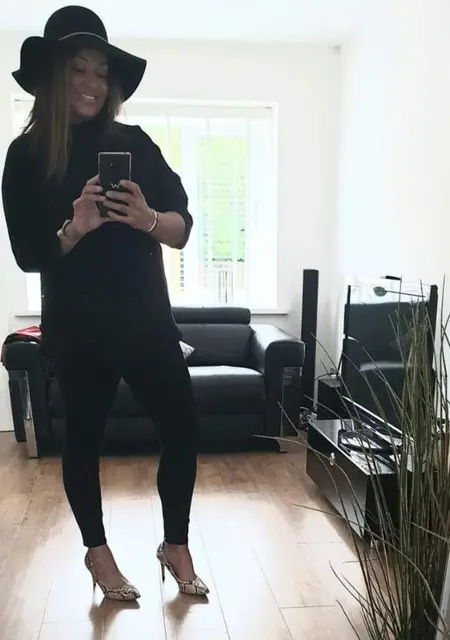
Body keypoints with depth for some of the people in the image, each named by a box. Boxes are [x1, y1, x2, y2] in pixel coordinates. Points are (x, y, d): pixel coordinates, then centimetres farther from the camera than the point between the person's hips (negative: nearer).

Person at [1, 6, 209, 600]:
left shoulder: (134, 142, 3)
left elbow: (183, 226, -1)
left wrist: (148, 219, -22)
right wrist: (76, 226, -23)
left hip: (148, 318, 2)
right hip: (78, 328, -2)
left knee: (182, 427, 3)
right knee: (83, 436, 10)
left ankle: (176, 545, 25)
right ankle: (97, 551, 32)